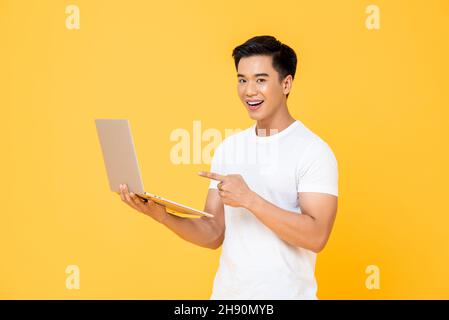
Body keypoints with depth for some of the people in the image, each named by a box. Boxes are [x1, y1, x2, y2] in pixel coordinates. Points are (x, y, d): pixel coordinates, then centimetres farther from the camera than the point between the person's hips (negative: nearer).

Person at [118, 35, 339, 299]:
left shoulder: (314, 151, -11)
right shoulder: (228, 148, 5)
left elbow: (316, 237, -20)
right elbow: (213, 235, 3)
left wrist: (249, 199, -26)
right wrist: (163, 216, -12)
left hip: (285, 294, -5)